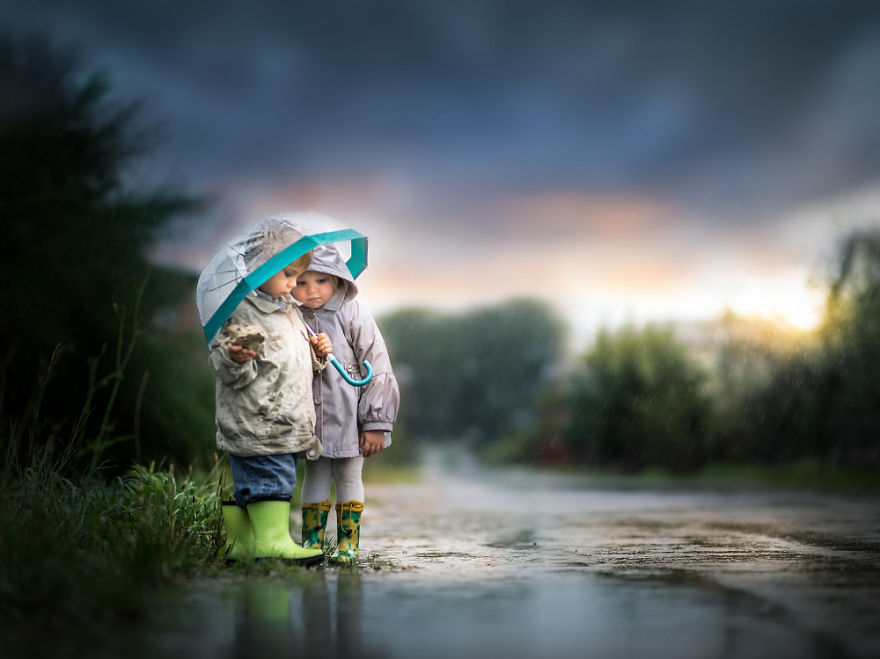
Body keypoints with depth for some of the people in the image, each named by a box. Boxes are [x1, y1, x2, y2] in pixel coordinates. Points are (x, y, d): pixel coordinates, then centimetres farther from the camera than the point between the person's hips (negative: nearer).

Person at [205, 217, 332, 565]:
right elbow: (224, 370, -15)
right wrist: (236, 360, -35)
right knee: (270, 476, -11)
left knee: (249, 483, 12)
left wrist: (316, 354, 10)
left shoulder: (288, 311, 18)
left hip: (285, 424, 9)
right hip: (256, 422, -8)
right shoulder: (240, 314, -12)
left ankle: (242, 542, 17)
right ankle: (271, 539, -10)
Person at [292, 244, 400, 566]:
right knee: (314, 477, 10)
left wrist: (376, 423, -9)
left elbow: (378, 372, -8)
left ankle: (348, 543, 15)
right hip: (310, 420, 3)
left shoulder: (354, 317, -10)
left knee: (349, 477, 6)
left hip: (348, 419, -3)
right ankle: (311, 541, 19)